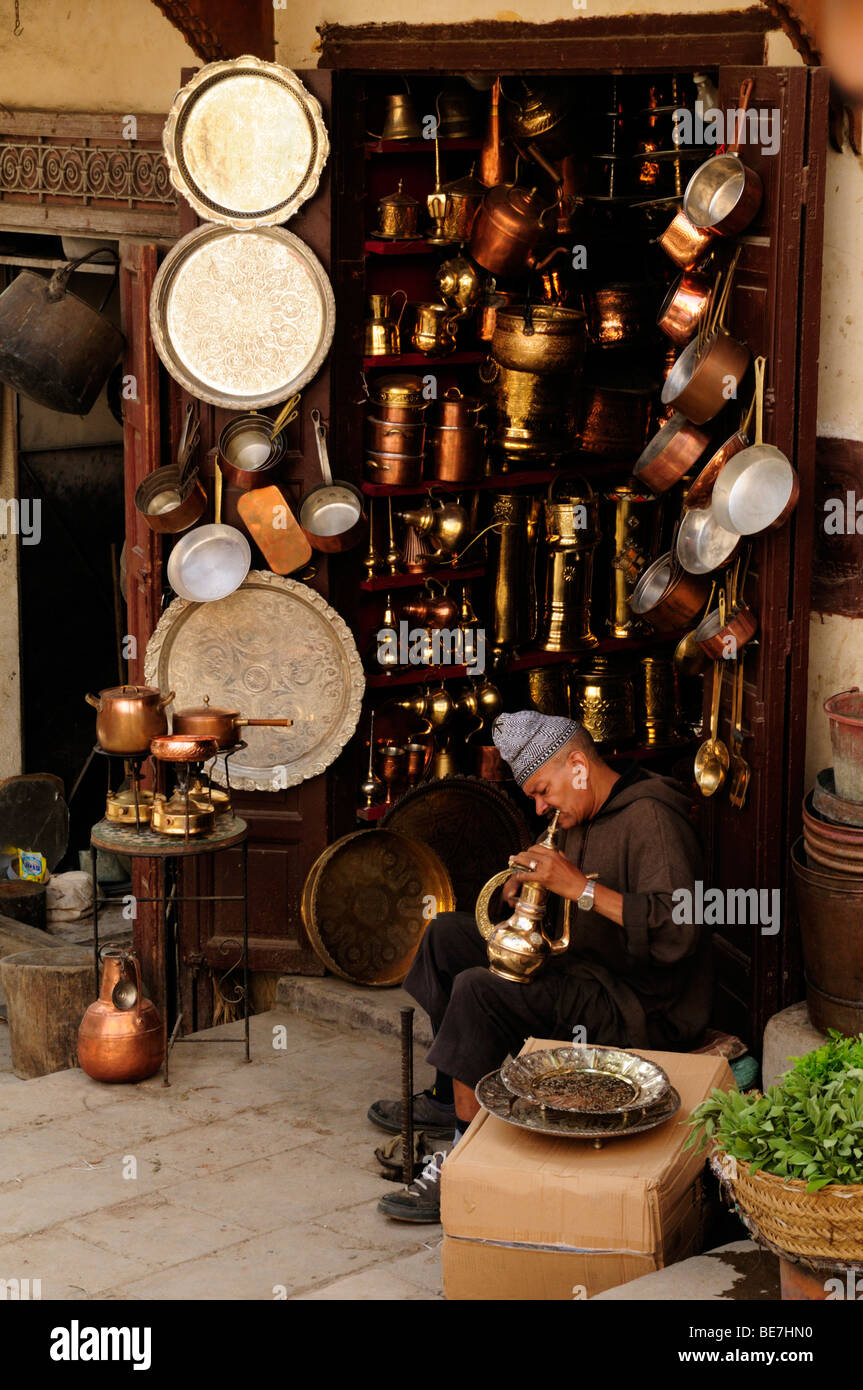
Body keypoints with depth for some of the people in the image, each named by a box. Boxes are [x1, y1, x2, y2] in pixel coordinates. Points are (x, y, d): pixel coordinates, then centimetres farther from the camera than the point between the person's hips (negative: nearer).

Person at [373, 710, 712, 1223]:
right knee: (448, 935, 15)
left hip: (644, 1009, -11)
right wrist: (529, 886, 1)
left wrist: (580, 885, -31)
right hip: (587, 970, 11)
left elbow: (676, 930, -32)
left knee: (479, 990, -28)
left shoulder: (650, 818, -19)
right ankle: (448, 1099, 23)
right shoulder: (584, 818, 12)